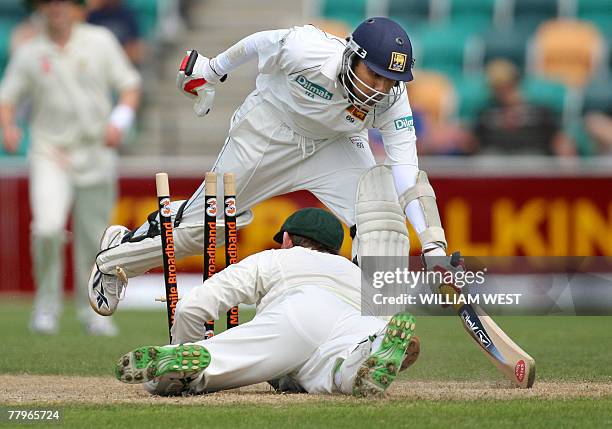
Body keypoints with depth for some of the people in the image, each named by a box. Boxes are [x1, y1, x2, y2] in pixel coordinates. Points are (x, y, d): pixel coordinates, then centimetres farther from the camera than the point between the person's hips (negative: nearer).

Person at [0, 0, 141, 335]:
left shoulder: (100, 41, 4)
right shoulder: (28, 53, 5)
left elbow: (129, 85, 6)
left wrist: (120, 120, -13)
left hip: (95, 154, 1)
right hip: (50, 153, -1)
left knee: (93, 239, 6)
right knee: (48, 227, -22)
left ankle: (92, 311, 25)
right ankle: (47, 304, -3)